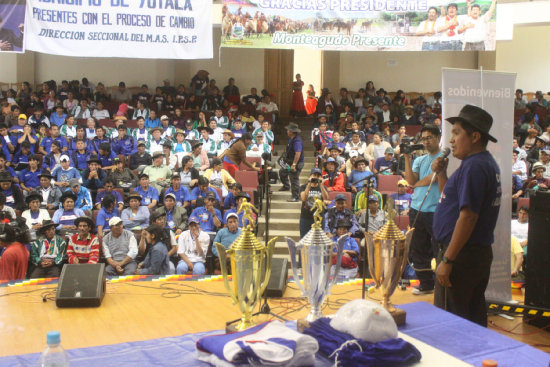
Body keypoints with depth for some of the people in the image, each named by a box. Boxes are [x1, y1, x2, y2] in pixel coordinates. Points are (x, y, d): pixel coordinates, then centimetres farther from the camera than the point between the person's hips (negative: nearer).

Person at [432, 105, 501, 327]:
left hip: (462, 255, -10)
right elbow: (452, 200, 23)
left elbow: (468, 216, -24)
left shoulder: (474, 167, -18)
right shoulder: (487, 163, 15)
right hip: (480, 252, 10)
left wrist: (447, 260, -23)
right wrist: (441, 173, 10)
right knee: (475, 319, 17)